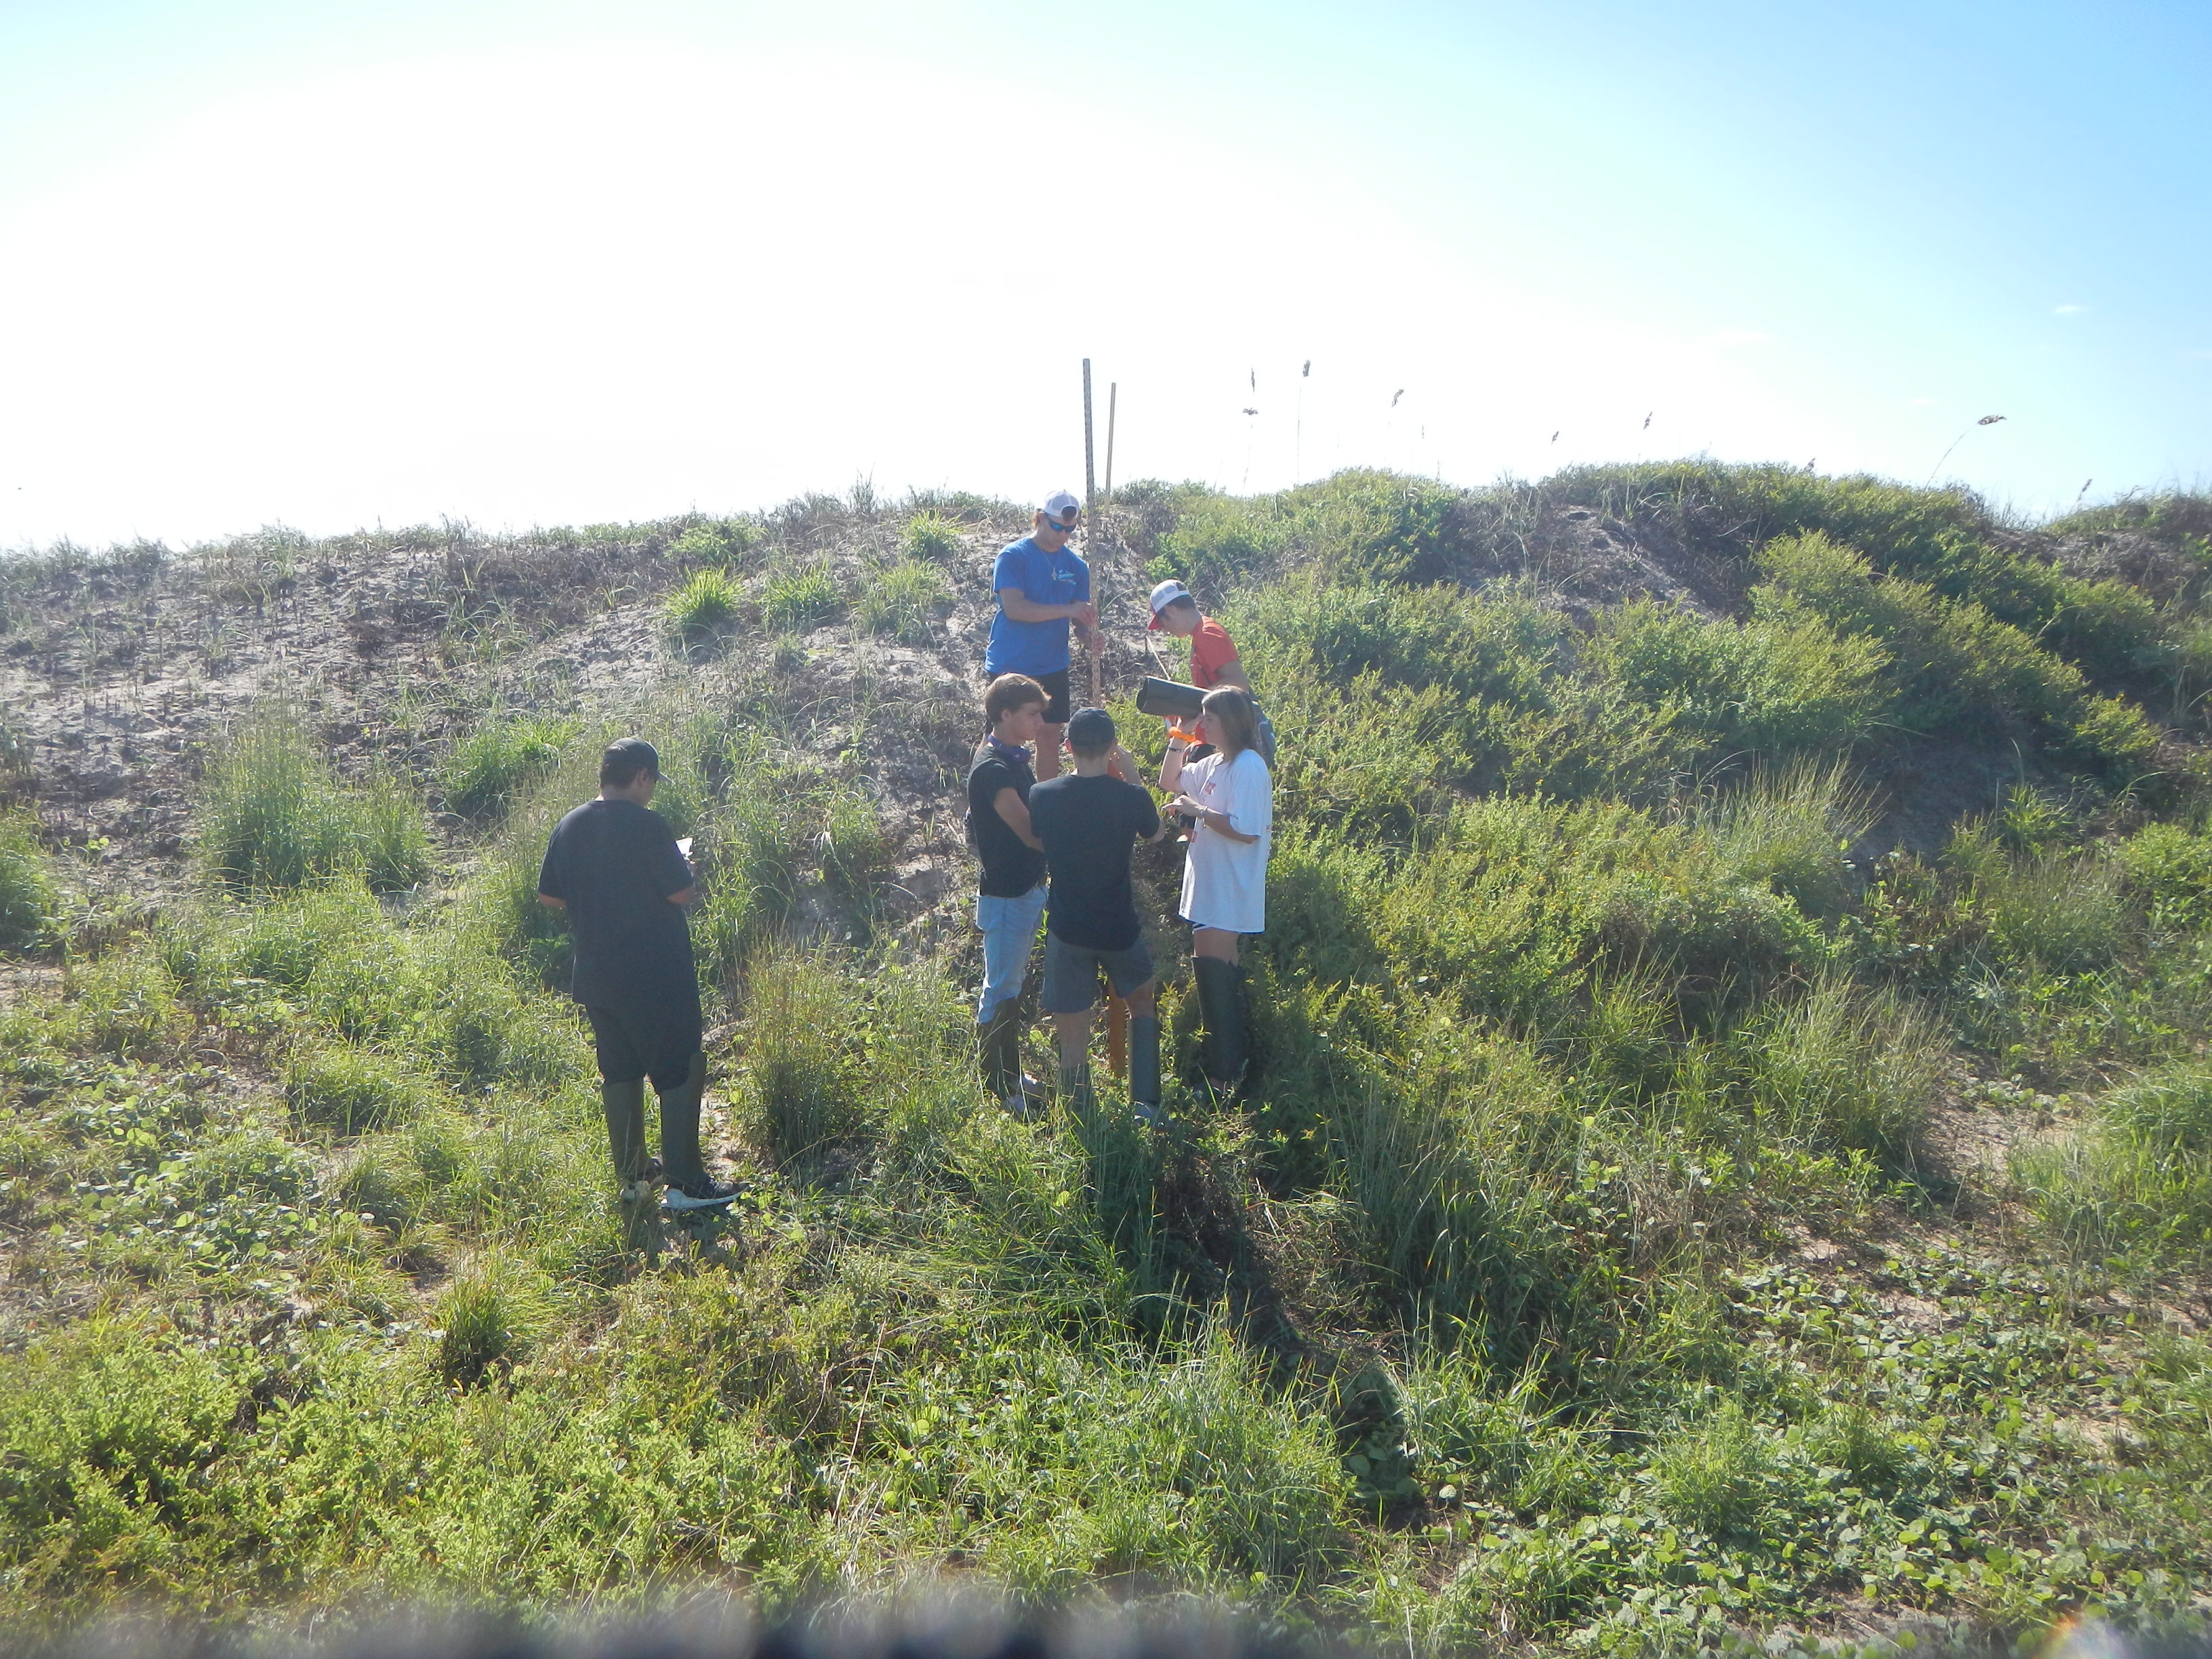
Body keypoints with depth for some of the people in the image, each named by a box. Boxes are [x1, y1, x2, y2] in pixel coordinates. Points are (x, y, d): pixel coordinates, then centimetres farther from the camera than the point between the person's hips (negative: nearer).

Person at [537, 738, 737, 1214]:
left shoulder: (568, 827, 5)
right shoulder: (645, 825, -16)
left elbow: (549, 897, 12)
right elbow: (682, 892, -16)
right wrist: (688, 871, 5)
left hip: (596, 975, 7)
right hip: (656, 975, -7)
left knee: (618, 1072, 15)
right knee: (679, 1071, 3)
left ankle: (632, 1177, 22)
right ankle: (684, 1181, 5)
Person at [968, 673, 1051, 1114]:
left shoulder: (1015, 758, 7)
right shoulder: (991, 768, -24)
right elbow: (1031, 834, -27)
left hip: (1028, 887, 9)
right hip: (1005, 893, -9)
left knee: (1012, 983, 19)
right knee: (1000, 991, 3)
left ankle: (1009, 1075, 32)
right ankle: (996, 1088, 16)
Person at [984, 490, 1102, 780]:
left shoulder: (1076, 566, 8)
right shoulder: (1013, 556, -9)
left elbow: (1080, 617, 9)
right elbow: (1014, 608, -21)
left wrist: (1091, 635, -15)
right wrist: (1067, 609, -27)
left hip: (1053, 669, 5)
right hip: (1009, 667, -5)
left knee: (1050, 737, 8)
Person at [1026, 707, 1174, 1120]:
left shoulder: (1042, 796, -11)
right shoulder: (1131, 796, -14)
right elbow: (1156, 833, 8)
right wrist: (1132, 776, 8)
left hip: (1067, 931, 0)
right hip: (1120, 928, 0)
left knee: (1073, 1038, 8)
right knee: (1143, 1002, 27)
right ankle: (1146, 1103, 22)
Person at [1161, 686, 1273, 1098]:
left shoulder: (1248, 767, -18)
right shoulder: (1215, 763, 10)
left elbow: (1246, 831, -25)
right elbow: (1170, 783, 23)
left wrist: (1196, 810, -18)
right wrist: (1178, 740, 11)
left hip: (1228, 896, -10)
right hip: (1209, 889, 10)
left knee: (1214, 971, -6)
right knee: (1217, 971, 16)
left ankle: (1225, 1078, 2)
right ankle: (1229, 1063, 29)